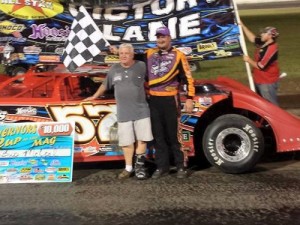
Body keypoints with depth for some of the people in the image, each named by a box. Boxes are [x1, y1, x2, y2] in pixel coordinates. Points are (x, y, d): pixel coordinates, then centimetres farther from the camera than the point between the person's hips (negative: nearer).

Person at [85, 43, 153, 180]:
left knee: (142, 139, 1)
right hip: (123, 113, 2)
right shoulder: (114, 69, 8)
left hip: (141, 111, -2)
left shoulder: (141, 66, -1)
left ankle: (139, 165, 15)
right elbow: (105, 85, 20)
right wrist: (95, 96, 27)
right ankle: (128, 168, 17)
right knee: (127, 141, 6)